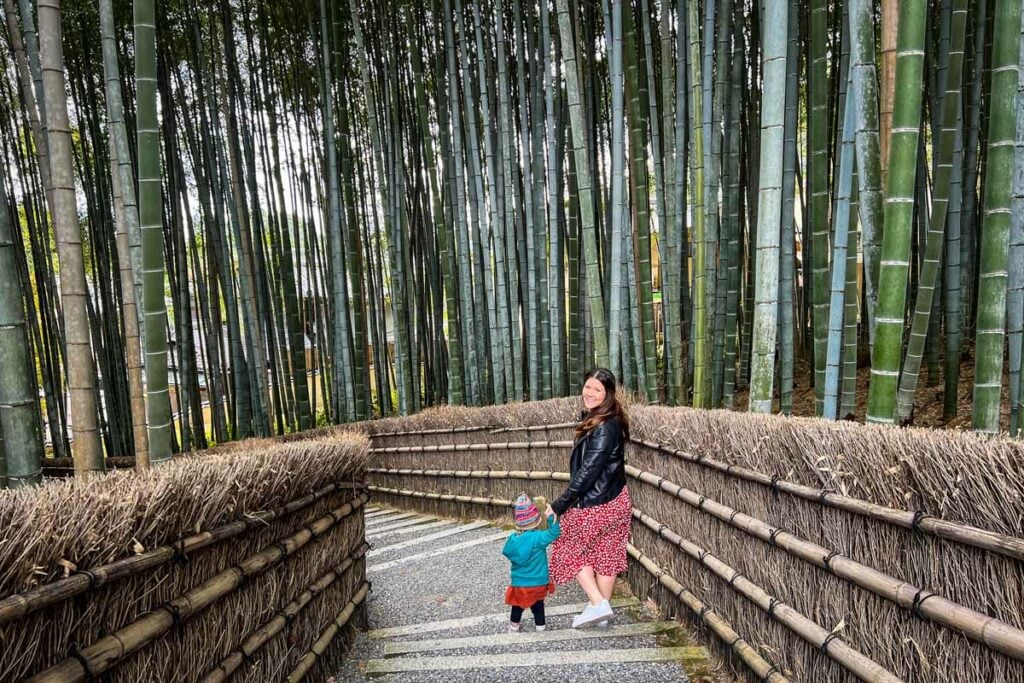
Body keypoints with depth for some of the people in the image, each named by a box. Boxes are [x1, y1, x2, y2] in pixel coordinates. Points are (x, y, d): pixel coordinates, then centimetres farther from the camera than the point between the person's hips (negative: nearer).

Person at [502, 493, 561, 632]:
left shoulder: (513, 539, -12)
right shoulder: (537, 537, -23)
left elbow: (506, 552, 1)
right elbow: (554, 532, -25)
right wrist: (551, 516, -23)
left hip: (519, 583, 2)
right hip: (539, 582, -2)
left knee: (517, 605, 22)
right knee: (538, 605, 19)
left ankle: (514, 627, 36)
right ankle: (540, 625, 31)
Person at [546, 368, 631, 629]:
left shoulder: (604, 428, -24)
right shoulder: (602, 421, 4)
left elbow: (587, 472, -26)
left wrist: (558, 506, -22)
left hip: (597, 505, -9)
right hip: (615, 501, 9)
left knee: (570, 550, 9)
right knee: (606, 553, 16)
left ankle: (598, 604, 6)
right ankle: (602, 608, 28)